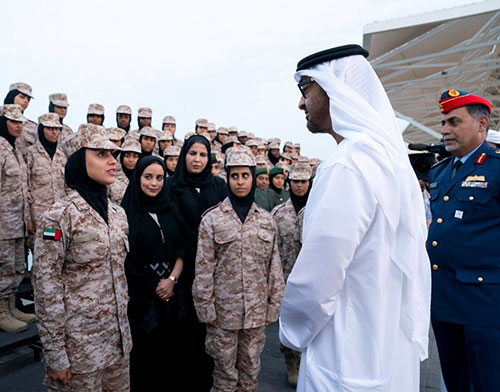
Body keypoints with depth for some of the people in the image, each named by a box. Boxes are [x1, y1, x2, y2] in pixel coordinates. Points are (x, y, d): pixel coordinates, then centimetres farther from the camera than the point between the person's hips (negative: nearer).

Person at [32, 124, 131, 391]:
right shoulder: (59, 217, -15)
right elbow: (46, 288, -15)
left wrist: (124, 330, 15)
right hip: (78, 346, -6)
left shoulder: (117, 213, 5)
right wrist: (55, 356, -13)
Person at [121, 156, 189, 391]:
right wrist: (155, 285, -8)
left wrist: (172, 279, -10)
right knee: (144, 352, 8)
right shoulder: (126, 212, -8)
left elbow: (183, 247, 3)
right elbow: (128, 257, -11)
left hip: (172, 292, 4)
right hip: (141, 294, -4)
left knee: (171, 348, 13)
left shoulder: (170, 209, 7)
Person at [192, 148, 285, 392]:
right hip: (223, 310, -2)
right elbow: (203, 269, -6)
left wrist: (274, 305, 6)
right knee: (225, 372, 12)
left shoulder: (266, 220, 4)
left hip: (257, 311, 3)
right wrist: (206, 308, -7)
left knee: (251, 371, 17)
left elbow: (274, 266, 7)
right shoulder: (212, 219, -5)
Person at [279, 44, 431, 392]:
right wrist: (413, 333, 17)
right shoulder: (394, 156, 4)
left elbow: (313, 280, -25)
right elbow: (414, 265, 9)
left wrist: (292, 332, -5)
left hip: (352, 364, -8)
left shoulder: (346, 165, -26)